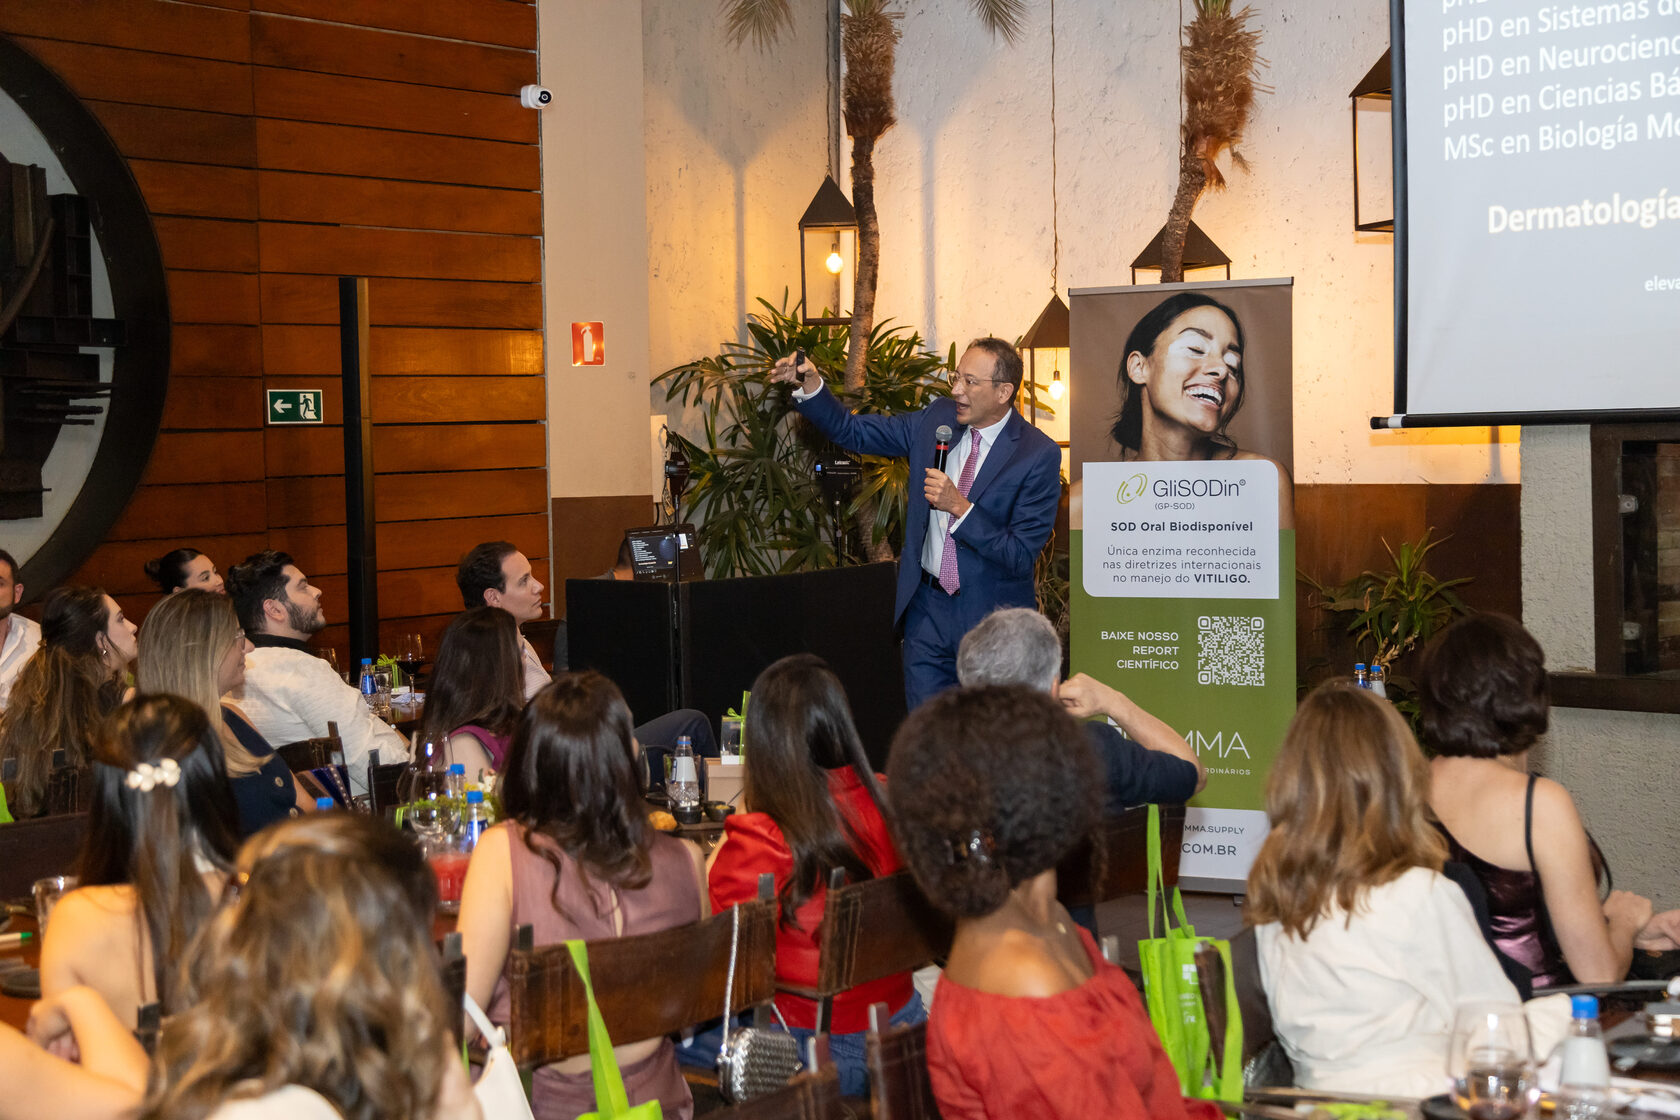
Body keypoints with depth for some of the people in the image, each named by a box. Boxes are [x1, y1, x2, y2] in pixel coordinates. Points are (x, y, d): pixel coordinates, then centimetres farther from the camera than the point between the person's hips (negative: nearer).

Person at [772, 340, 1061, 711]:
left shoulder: (1039, 455, -13)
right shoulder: (938, 419, 2)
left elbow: (1021, 556, -17)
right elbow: (852, 431, 8)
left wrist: (959, 506, -24)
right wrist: (811, 385, -8)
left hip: (992, 617, -4)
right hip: (927, 609, 4)